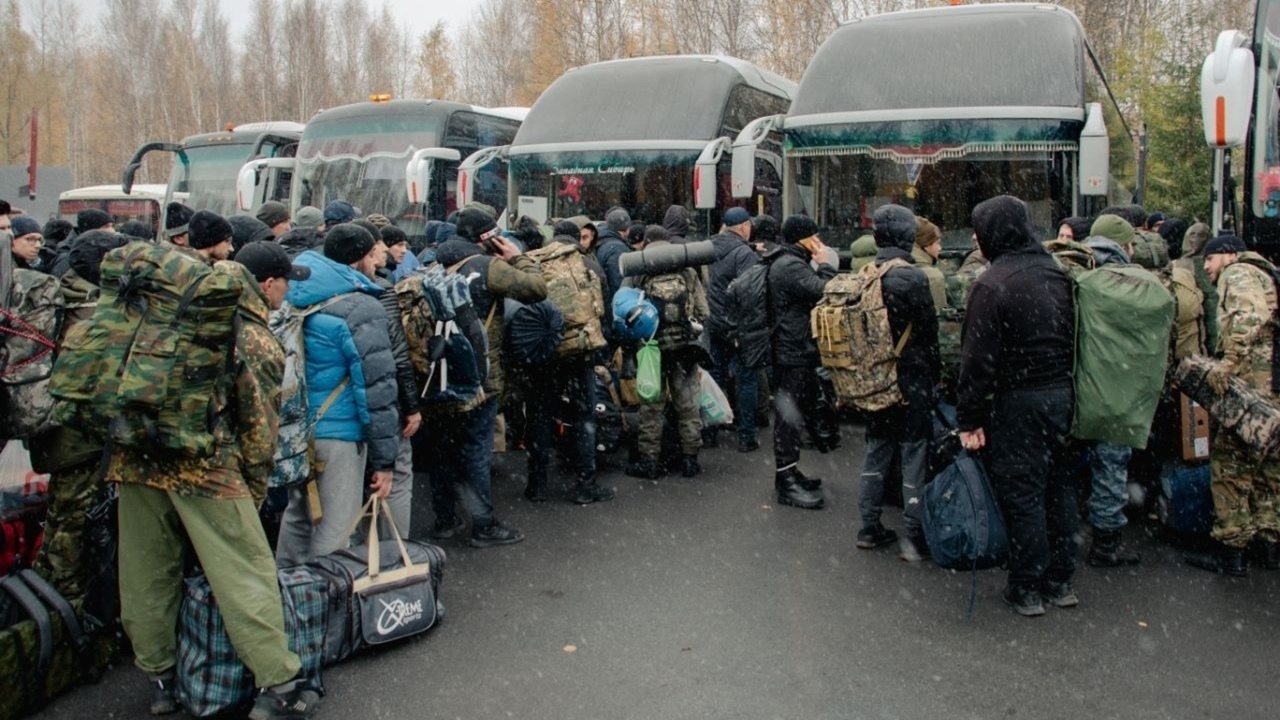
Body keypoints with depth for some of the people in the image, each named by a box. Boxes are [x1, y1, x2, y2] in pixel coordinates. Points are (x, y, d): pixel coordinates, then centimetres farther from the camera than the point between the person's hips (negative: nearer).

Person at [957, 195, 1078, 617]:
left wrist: (970, 419, -11)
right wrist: (1063, 383, 18)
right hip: (1062, 393, 7)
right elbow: (1072, 339, 11)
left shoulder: (992, 284, -16)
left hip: (1017, 402, -7)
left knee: (1021, 493, 2)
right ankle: (1061, 580, 26)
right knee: (1059, 487, 15)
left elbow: (979, 360, -16)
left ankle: (1027, 589, 12)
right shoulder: (1056, 274, 7)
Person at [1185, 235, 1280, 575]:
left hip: (1251, 380, -10)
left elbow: (1252, 314, -22)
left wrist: (1229, 359, -28)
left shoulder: (1238, 273, -2)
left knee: (1229, 461, -5)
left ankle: (1231, 550, -1)